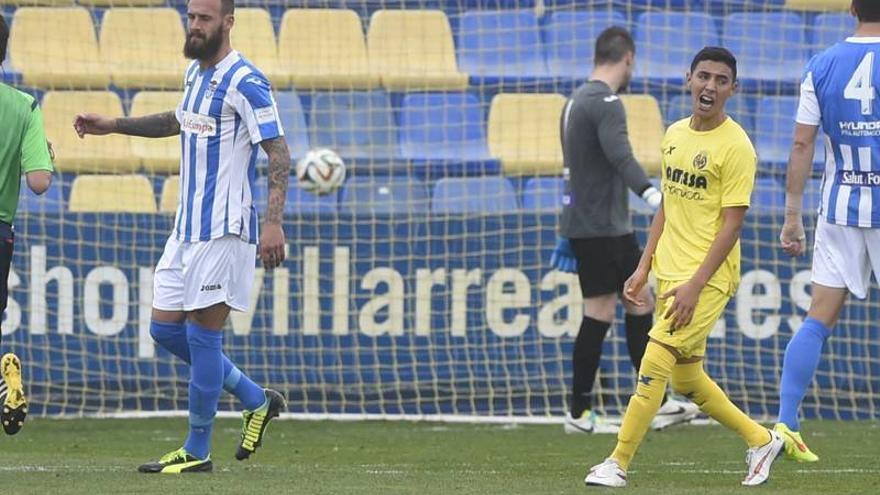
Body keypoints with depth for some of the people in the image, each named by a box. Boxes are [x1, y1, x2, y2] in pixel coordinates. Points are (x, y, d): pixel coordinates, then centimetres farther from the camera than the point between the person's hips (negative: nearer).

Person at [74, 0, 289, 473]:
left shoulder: (245, 82, -14)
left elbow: (278, 151, -17)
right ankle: (256, 400, 22)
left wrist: (273, 222, -26)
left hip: (224, 229, -9)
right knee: (165, 328, 9)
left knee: (201, 335, -5)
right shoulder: (195, 73, 13)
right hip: (187, 227, 9)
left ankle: (197, 452, 5)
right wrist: (113, 125, 30)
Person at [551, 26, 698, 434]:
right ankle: (579, 413, -3)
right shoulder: (606, 103, -14)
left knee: (640, 302, 11)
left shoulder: (577, 101, 18)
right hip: (600, 227, -10)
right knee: (600, 313, -6)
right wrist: (651, 194, -44)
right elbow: (620, 156, -31)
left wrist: (569, 230, 34)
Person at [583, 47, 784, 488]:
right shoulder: (675, 134, 10)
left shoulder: (735, 146, -13)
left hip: (707, 277, -8)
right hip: (669, 271, 8)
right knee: (685, 378, 13)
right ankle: (761, 440, 29)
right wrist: (644, 267, 12)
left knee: (655, 362, -15)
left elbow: (732, 223, -15)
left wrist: (695, 285, -20)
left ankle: (618, 464, -10)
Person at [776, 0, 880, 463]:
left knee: (820, 317, 5)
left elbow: (802, 146, 2)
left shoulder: (821, 67, 2)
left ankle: (786, 422, -2)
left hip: (839, 211, 3)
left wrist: (792, 216, 7)